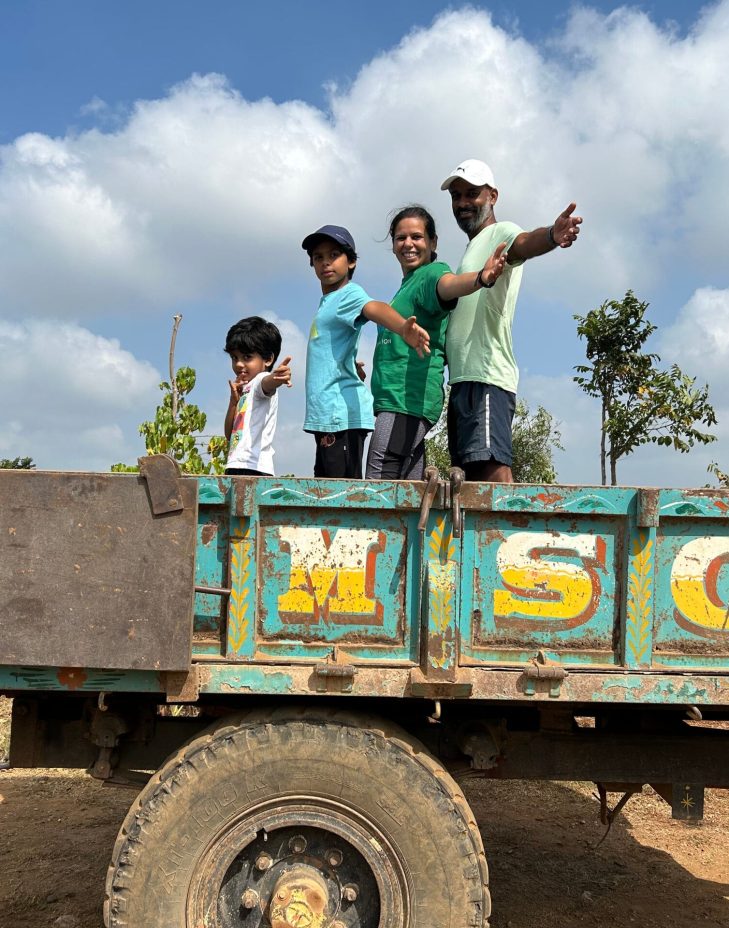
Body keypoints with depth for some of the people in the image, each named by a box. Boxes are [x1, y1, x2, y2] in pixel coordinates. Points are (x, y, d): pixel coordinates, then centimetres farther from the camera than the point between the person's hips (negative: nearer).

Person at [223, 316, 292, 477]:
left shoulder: (262, 380, -2)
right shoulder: (244, 389, 23)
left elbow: (267, 385, -29)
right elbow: (229, 434, 20)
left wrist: (276, 378, -52)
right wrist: (234, 400, 7)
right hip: (235, 467, 9)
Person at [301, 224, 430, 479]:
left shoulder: (349, 294, -7)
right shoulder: (327, 301, 20)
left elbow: (374, 308, -31)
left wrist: (402, 328, -51)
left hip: (342, 414, -9)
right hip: (324, 414, 9)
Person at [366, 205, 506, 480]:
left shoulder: (431, 274, -5)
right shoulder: (407, 285, 24)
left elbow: (449, 284, -31)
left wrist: (480, 278, -50)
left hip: (409, 400, -10)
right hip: (392, 400, 10)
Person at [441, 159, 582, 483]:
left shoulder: (500, 233, 0)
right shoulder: (473, 249, 29)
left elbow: (524, 243, -25)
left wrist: (551, 235, -46)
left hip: (486, 377, -10)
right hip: (464, 379, 10)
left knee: (492, 465, -21)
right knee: (474, 472, 6)